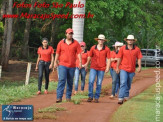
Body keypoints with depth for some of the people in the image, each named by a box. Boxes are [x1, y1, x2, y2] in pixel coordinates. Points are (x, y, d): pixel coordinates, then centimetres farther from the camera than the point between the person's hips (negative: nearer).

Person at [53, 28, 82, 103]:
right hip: (62, 65, -1)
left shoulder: (76, 43, 5)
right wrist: (55, 62, 11)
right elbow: (57, 53, 13)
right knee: (61, 80, -12)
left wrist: (80, 62, -10)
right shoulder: (61, 43, 8)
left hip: (72, 66, 1)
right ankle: (59, 97, -17)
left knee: (70, 82, 7)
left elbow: (79, 53, 0)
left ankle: (68, 97, 15)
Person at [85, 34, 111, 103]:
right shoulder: (93, 48, 6)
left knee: (99, 84, 2)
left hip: (101, 69, -1)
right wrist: (86, 65, 19)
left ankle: (96, 98, 11)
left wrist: (107, 67, -8)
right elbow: (89, 57, 16)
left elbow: (108, 59, 2)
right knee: (91, 82, -11)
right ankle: (90, 96, 0)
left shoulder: (106, 49, 2)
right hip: (93, 68, 1)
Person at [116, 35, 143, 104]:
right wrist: (117, 67, 5)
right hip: (123, 69, -2)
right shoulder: (123, 48, 0)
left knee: (128, 84, 13)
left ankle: (126, 96, 31)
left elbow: (139, 58, 3)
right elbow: (119, 58, 5)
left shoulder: (137, 49, 2)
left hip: (132, 70, 2)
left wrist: (139, 66, -10)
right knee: (123, 83, -14)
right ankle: (120, 98, -18)